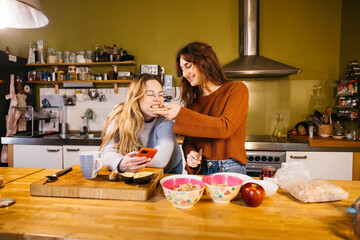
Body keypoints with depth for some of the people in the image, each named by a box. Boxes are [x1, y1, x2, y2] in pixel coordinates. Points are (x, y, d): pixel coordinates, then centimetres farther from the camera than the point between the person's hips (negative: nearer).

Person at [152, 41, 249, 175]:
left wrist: (181, 114, -14)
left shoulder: (237, 89, 0)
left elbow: (225, 128, -14)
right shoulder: (194, 101, 12)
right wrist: (190, 154, -8)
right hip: (199, 168, 4)